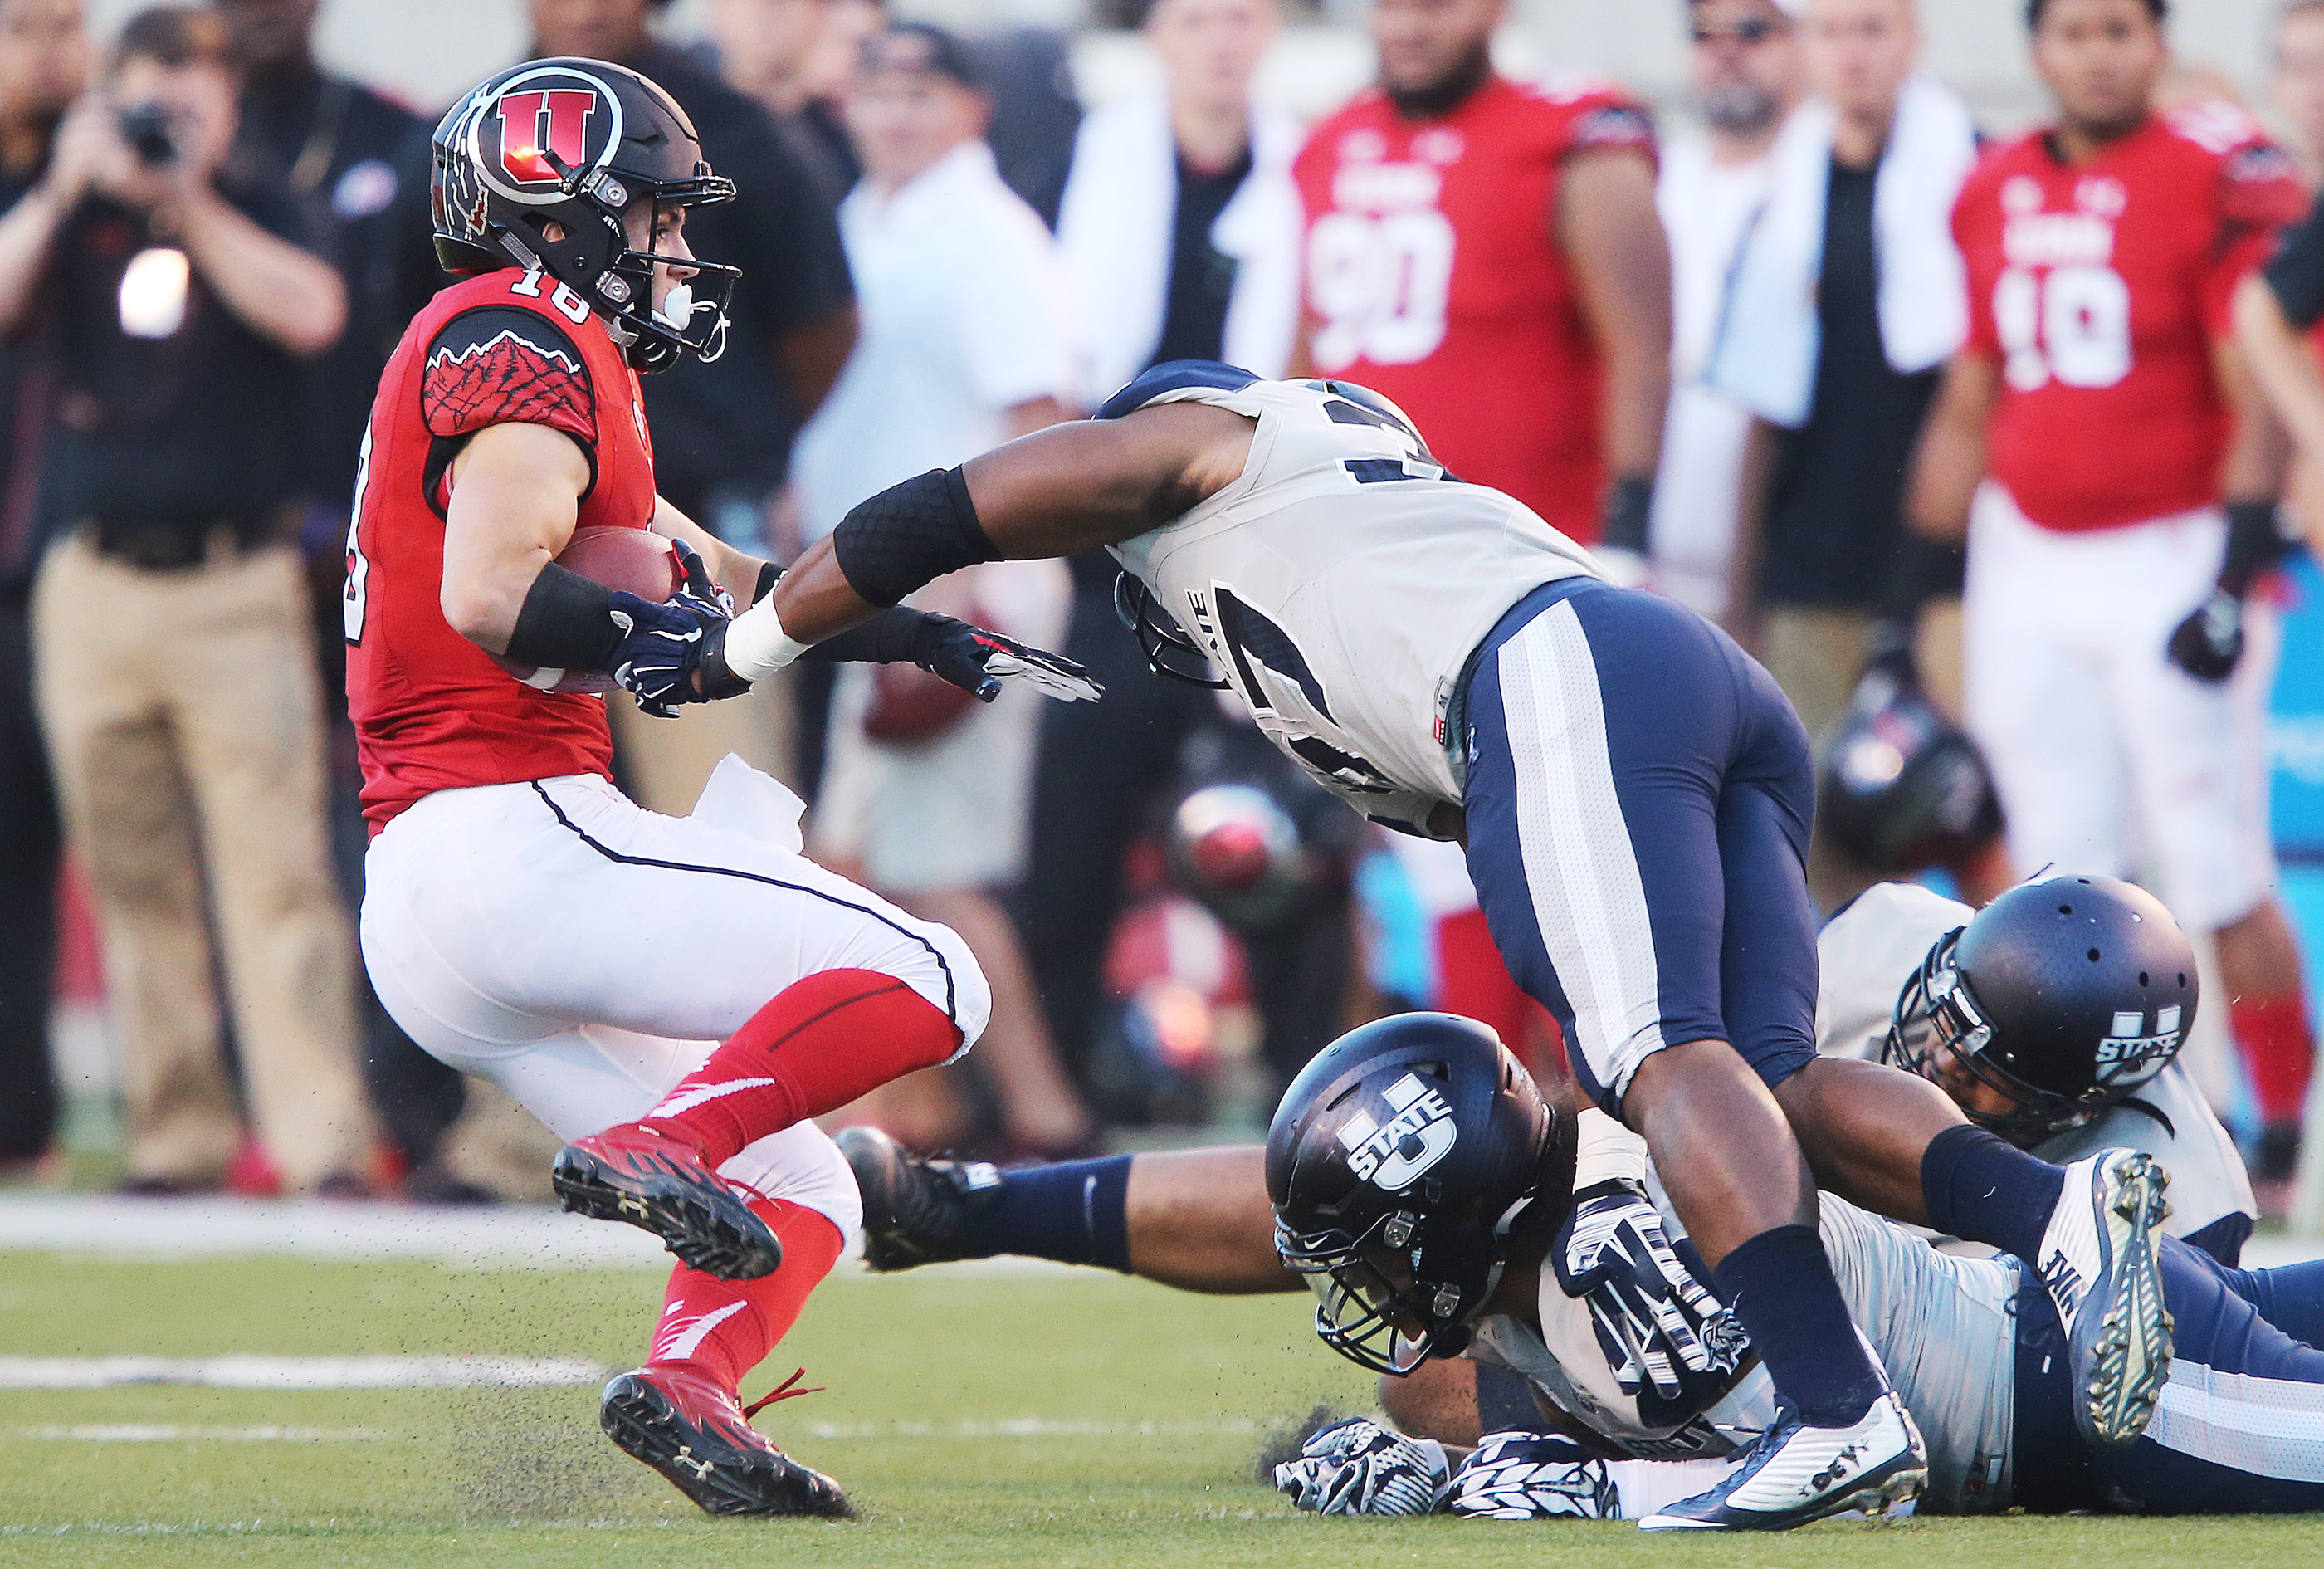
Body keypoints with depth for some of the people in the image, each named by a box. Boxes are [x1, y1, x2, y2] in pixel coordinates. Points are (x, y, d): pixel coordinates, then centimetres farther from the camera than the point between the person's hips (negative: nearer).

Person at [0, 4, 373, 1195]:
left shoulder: (258, 212, 7)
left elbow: (312, 314, -11)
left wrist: (190, 202, -12)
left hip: (238, 586, -2)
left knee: (276, 867, -11)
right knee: (134, 879, 4)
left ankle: (321, 1139, -15)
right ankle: (178, 1135, 9)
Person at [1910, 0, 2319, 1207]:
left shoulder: (2220, 180, -9)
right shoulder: (1994, 195, 8)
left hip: (2170, 554, -5)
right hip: (2027, 563, 5)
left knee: (2219, 881, -4)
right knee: (2063, 871, 4)